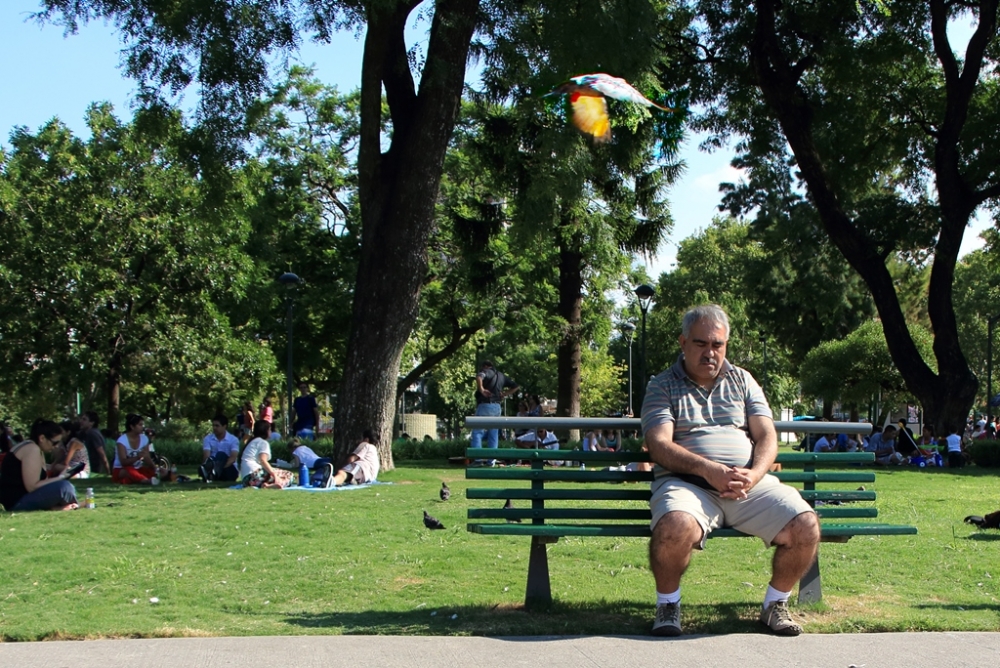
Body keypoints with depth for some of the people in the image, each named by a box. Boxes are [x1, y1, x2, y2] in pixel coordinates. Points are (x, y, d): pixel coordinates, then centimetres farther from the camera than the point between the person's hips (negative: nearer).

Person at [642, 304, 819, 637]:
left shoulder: (742, 380, 21)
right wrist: (708, 469, -21)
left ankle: (775, 605, 3)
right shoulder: (662, 386, 10)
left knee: (805, 526, -21)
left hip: (750, 481, 4)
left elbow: (767, 437, 11)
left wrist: (754, 475, -11)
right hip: (687, 481, -3)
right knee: (675, 526, -37)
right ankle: (667, 604, -9)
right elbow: (660, 446, -5)